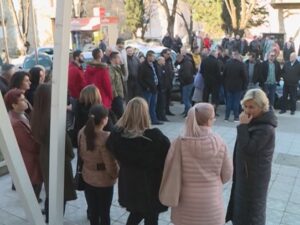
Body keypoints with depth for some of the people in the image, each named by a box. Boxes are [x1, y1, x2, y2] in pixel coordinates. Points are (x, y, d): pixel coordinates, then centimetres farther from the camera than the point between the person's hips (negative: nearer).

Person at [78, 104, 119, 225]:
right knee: (104, 213, 14)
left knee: (92, 210, 21)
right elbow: (110, 163, -21)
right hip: (104, 180, -6)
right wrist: (115, 175, -3)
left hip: (87, 177, 6)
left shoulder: (82, 132, -9)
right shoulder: (106, 137, -29)